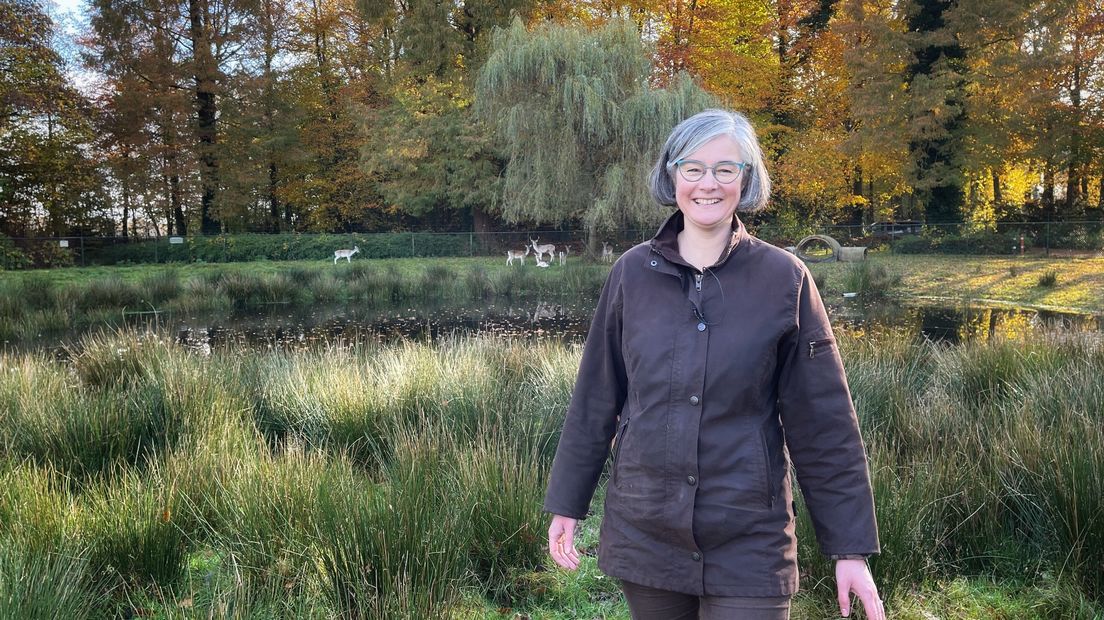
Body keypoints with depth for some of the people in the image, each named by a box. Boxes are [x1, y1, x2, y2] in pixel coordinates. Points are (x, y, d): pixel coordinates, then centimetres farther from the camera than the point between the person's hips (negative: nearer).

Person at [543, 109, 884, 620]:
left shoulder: (783, 279, -6)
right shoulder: (633, 273, -1)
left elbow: (824, 422, -5)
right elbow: (595, 399, 5)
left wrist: (850, 547, -4)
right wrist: (567, 502, 7)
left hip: (748, 542, -2)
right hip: (643, 534, 2)